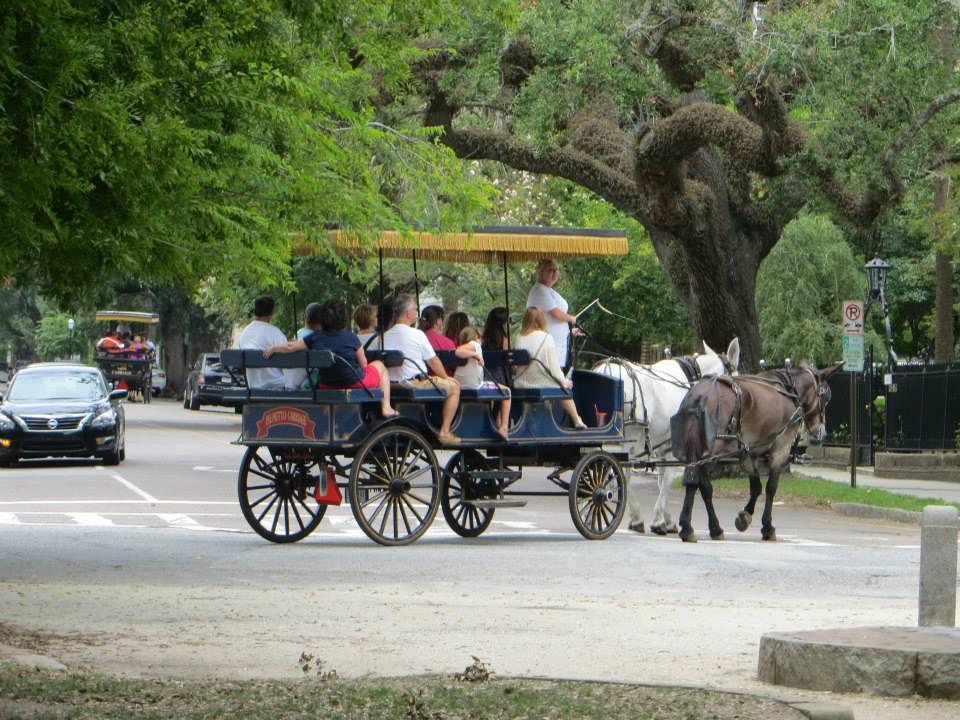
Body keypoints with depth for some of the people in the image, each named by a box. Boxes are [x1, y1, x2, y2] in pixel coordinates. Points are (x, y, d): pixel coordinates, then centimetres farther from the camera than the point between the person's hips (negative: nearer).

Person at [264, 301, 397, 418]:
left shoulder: (314, 338, -10)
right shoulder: (351, 338, -15)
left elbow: (290, 346, -8)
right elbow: (363, 364, -5)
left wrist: (271, 349, 10)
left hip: (327, 386, 4)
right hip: (356, 384, -4)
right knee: (379, 365, 25)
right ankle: (386, 408, 16)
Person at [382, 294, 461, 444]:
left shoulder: (385, 336, 4)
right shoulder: (417, 335, -12)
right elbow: (433, 361, -5)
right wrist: (446, 377, 14)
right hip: (415, 384, -7)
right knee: (454, 386, 9)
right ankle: (444, 432, 5)